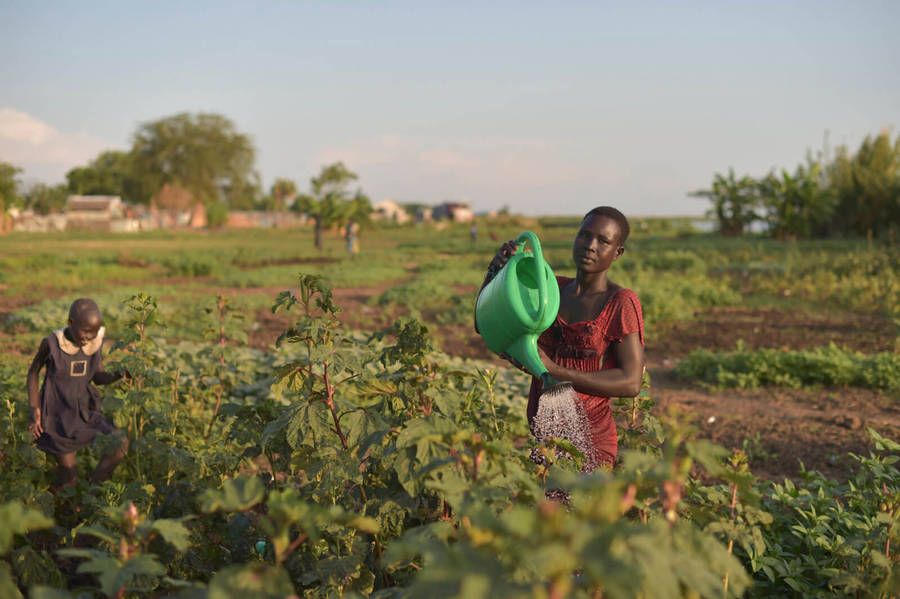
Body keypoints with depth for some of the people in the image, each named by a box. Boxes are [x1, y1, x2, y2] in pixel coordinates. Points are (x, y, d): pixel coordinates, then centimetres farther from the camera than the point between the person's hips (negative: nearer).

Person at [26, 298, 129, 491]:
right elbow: (33, 373, -1)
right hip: (57, 419, -4)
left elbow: (99, 378, 1)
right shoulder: (52, 343, -17)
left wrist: (119, 375, -20)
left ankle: (95, 484, 10)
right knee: (68, 480, -1)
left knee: (121, 443, -15)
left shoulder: (95, 341, -7)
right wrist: (34, 409, -11)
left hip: (84, 414, 4)